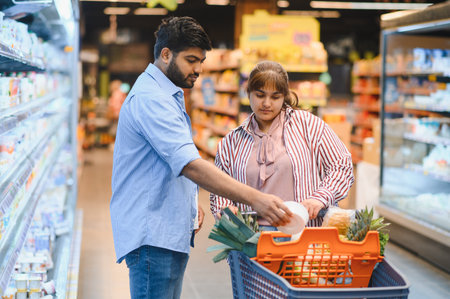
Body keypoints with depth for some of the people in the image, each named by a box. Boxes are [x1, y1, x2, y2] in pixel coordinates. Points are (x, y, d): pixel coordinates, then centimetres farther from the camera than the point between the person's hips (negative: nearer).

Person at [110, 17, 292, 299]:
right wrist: (255, 198, -33)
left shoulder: (169, 96, 17)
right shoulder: (150, 98, -18)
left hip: (171, 232, 10)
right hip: (152, 235, -10)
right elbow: (190, 165, -28)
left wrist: (191, 202, 10)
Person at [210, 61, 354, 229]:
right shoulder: (231, 142, 18)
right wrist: (224, 209, 0)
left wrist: (320, 198, -6)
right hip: (252, 233, 2)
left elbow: (342, 166, 9)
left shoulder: (308, 124, 10)